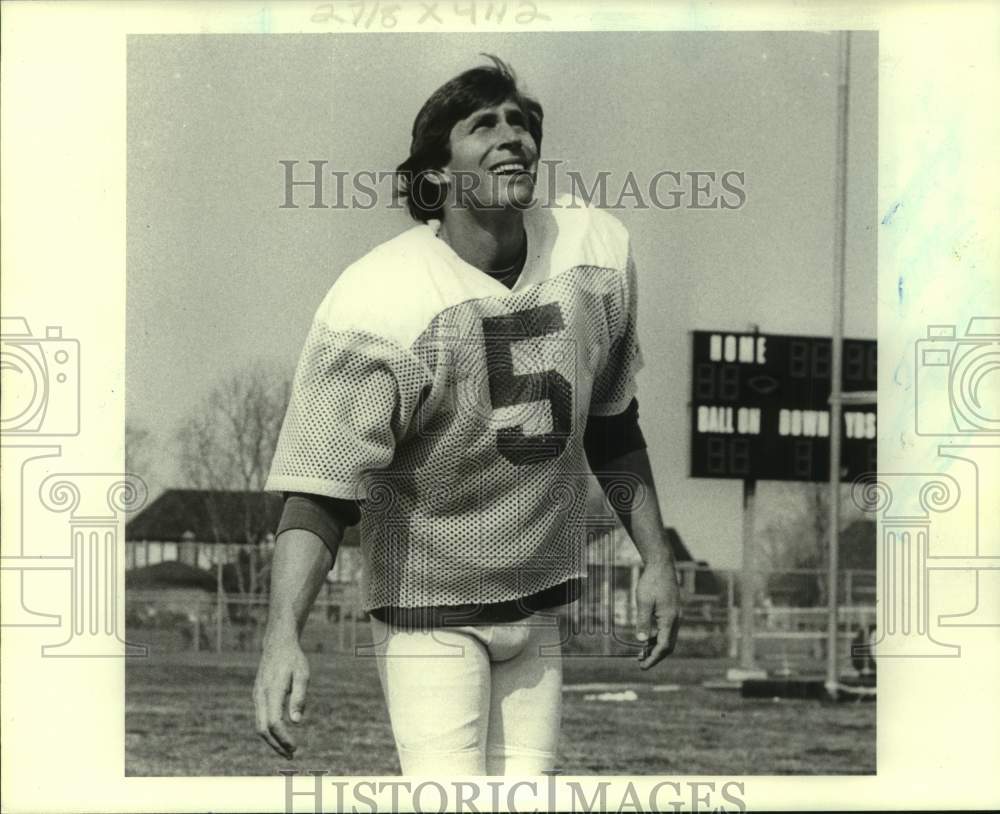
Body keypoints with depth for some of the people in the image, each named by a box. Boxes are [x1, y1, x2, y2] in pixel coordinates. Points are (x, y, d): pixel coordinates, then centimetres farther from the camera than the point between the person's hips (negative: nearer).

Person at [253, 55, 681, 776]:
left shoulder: (598, 249, -3)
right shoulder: (380, 302, -21)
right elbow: (318, 486, -23)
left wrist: (657, 557, 14)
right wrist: (283, 636, -34)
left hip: (540, 600, 5)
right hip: (428, 609, -5)